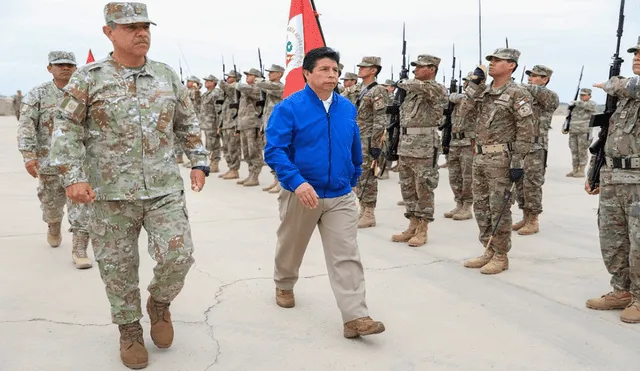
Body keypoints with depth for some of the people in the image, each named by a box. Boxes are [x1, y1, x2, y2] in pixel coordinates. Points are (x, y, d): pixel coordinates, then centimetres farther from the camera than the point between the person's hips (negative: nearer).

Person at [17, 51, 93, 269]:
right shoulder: (38, 94, 0)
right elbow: (26, 126, -8)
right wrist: (29, 155, -18)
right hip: (49, 162, 1)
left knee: (81, 204, -10)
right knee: (51, 204, 18)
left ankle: (79, 250, -6)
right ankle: (53, 229, 48)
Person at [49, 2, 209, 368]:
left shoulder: (168, 76, 7)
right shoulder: (88, 78, -2)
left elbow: (189, 124, 16)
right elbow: (67, 129, -3)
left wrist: (199, 162, 9)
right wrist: (74, 177, -13)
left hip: (165, 189, 2)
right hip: (111, 194, -1)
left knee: (178, 255, -8)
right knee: (119, 268, 6)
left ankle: (159, 303, 24)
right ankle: (130, 330, 28)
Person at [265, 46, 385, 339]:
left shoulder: (347, 108, 3)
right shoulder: (289, 107, -12)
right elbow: (274, 150, -20)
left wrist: (353, 178, 23)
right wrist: (297, 182, -31)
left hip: (340, 196, 3)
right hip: (301, 193, -2)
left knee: (347, 256, -5)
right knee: (291, 246, 19)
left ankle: (355, 317, -4)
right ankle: (284, 286, 47)